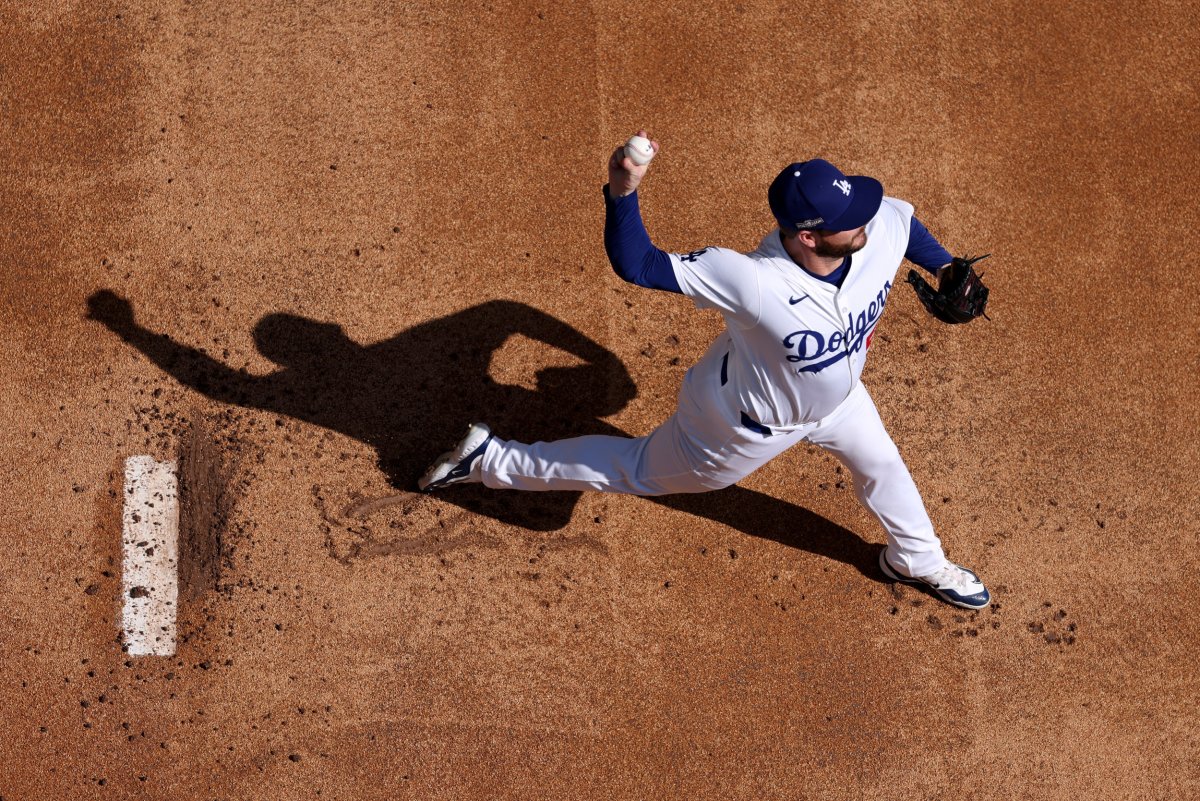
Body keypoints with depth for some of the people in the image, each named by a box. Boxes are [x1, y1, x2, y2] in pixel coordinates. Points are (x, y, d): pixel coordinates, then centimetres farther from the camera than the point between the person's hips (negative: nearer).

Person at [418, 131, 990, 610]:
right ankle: (488, 460, 36)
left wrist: (943, 267, 7)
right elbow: (636, 265, -43)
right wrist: (622, 192, -59)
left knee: (881, 463, 28)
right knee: (640, 472, 18)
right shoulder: (754, 281, -47)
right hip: (748, 425, -5)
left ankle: (916, 560, 63)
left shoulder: (883, 228, -30)